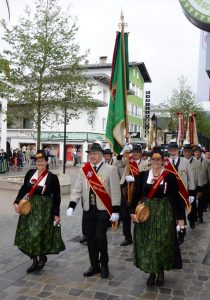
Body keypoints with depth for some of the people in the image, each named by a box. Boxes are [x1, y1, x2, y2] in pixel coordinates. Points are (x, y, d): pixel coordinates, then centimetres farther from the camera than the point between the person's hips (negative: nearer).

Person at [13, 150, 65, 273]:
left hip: (44, 209, -5)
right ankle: (35, 261, 25)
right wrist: (17, 202, -2)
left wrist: (56, 214, -8)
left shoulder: (52, 177, -9)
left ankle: (42, 256, 18)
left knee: (37, 234, -10)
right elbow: (24, 189, 10)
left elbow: (56, 197, -6)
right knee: (28, 235, 9)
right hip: (29, 207, 5)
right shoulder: (30, 173, 2)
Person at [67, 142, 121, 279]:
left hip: (104, 210, -4)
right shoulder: (84, 170, 7)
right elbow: (77, 189, 7)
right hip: (88, 211, 4)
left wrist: (115, 211, -11)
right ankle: (94, 266, 27)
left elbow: (115, 191, -7)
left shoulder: (110, 169, -6)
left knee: (100, 237, -10)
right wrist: (71, 206, -2)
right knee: (90, 238, 9)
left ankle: (104, 264, 15)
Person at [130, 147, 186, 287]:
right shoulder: (143, 175, 1)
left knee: (162, 243, 4)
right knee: (147, 243, 6)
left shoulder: (170, 176, -4)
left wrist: (180, 217, -3)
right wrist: (133, 211, -5)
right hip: (145, 213, 2)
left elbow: (176, 197, -3)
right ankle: (151, 272, 22)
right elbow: (137, 195, 3)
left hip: (164, 214, -2)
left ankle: (161, 271, 25)